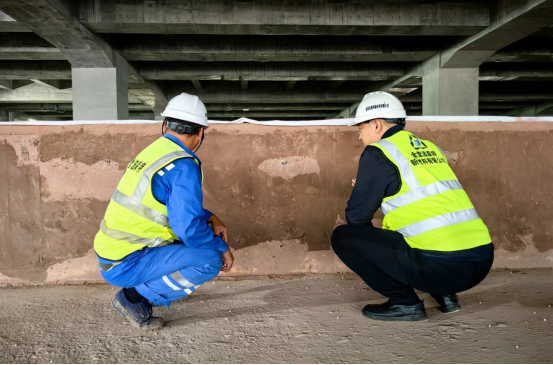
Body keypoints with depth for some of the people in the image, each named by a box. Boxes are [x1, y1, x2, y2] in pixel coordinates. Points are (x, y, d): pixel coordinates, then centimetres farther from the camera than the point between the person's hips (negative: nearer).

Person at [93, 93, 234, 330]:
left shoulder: (154, 151, 8)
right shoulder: (183, 166, -19)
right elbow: (189, 228, -23)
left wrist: (210, 218, 13)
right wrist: (222, 248, -6)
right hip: (127, 265, -9)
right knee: (211, 260, -14)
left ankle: (145, 287, 15)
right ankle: (136, 297, -3)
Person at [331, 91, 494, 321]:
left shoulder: (378, 153, -3)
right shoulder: (431, 147, 18)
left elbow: (356, 217, -1)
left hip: (440, 266, -8)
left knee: (342, 237, 1)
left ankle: (405, 302, 5)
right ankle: (444, 295, 20)